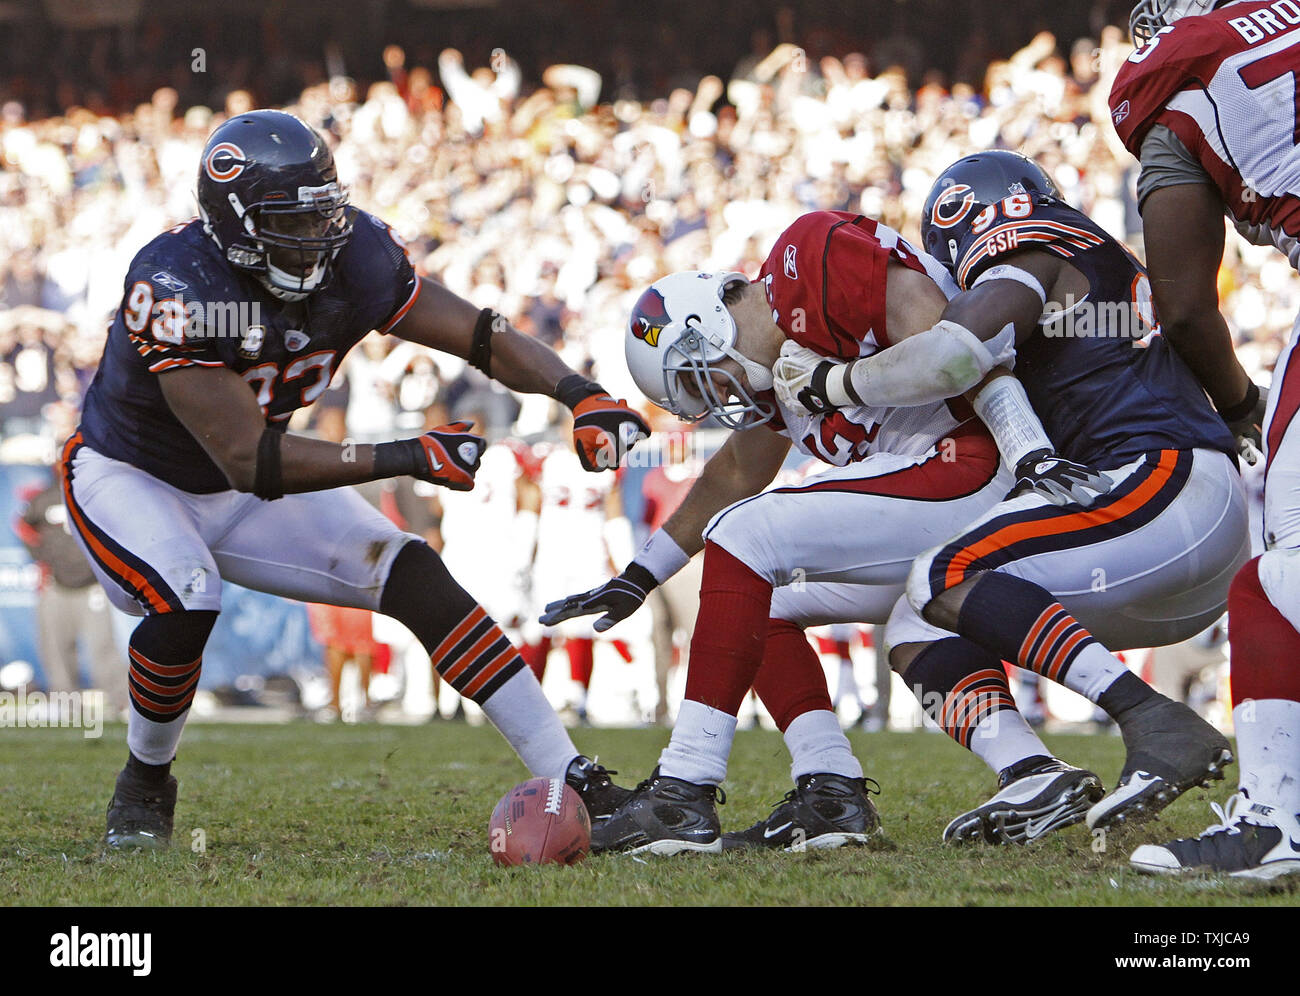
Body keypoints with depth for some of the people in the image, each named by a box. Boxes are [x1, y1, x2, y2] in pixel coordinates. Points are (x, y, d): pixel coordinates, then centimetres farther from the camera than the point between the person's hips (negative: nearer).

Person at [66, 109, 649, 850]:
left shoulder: (353, 259, -17)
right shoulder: (178, 288, -35)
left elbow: (480, 334, -12)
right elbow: (248, 461, -38)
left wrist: (582, 394, -31)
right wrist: (405, 459, -41)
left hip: (243, 495, 6)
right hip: (128, 481, -5)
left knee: (414, 577, -9)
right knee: (187, 603, -34)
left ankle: (571, 779, -8)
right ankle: (146, 783, -4)